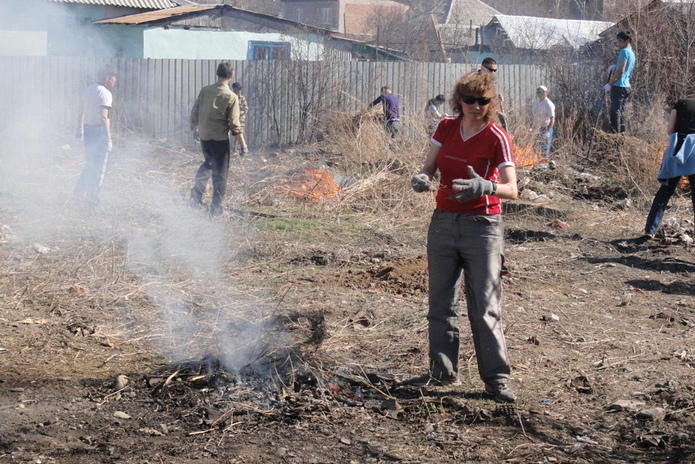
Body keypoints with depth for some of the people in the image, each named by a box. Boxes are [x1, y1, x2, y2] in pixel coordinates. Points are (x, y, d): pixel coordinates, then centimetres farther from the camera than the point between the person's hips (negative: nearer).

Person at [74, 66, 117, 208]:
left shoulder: (88, 90, 10)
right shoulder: (105, 93, -15)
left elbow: (81, 112, 17)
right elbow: (103, 117, -23)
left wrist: (80, 130, 27)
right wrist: (109, 138, -21)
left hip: (88, 129, 8)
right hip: (99, 131, -8)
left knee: (89, 164, 20)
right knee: (100, 166, 3)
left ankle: (79, 193, 19)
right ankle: (92, 199, 6)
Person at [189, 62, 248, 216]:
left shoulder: (205, 90, -2)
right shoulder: (231, 97, -15)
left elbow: (194, 112, 8)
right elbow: (235, 124, -15)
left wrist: (194, 127, 28)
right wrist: (243, 145, -8)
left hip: (203, 137, 5)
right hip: (220, 139, -5)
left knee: (208, 163, 28)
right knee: (220, 173, 7)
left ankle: (196, 194, 19)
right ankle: (216, 208, 9)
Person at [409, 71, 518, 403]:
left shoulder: (497, 138, -11)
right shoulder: (446, 128, 3)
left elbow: (512, 189, -18)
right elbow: (428, 168, 6)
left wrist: (485, 187, -39)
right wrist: (421, 178, -19)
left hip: (481, 226, -5)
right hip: (443, 223, 5)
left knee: (485, 307, -5)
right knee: (440, 302, 10)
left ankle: (496, 378, 2)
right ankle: (442, 371, 22)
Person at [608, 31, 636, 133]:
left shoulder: (624, 51, -10)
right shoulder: (632, 53, 19)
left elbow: (621, 71, -17)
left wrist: (610, 82, -11)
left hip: (618, 86, -10)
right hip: (626, 86, 10)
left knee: (615, 111, -12)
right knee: (621, 111, 13)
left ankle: (615, 133, -16)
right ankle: (622, 132, 13)